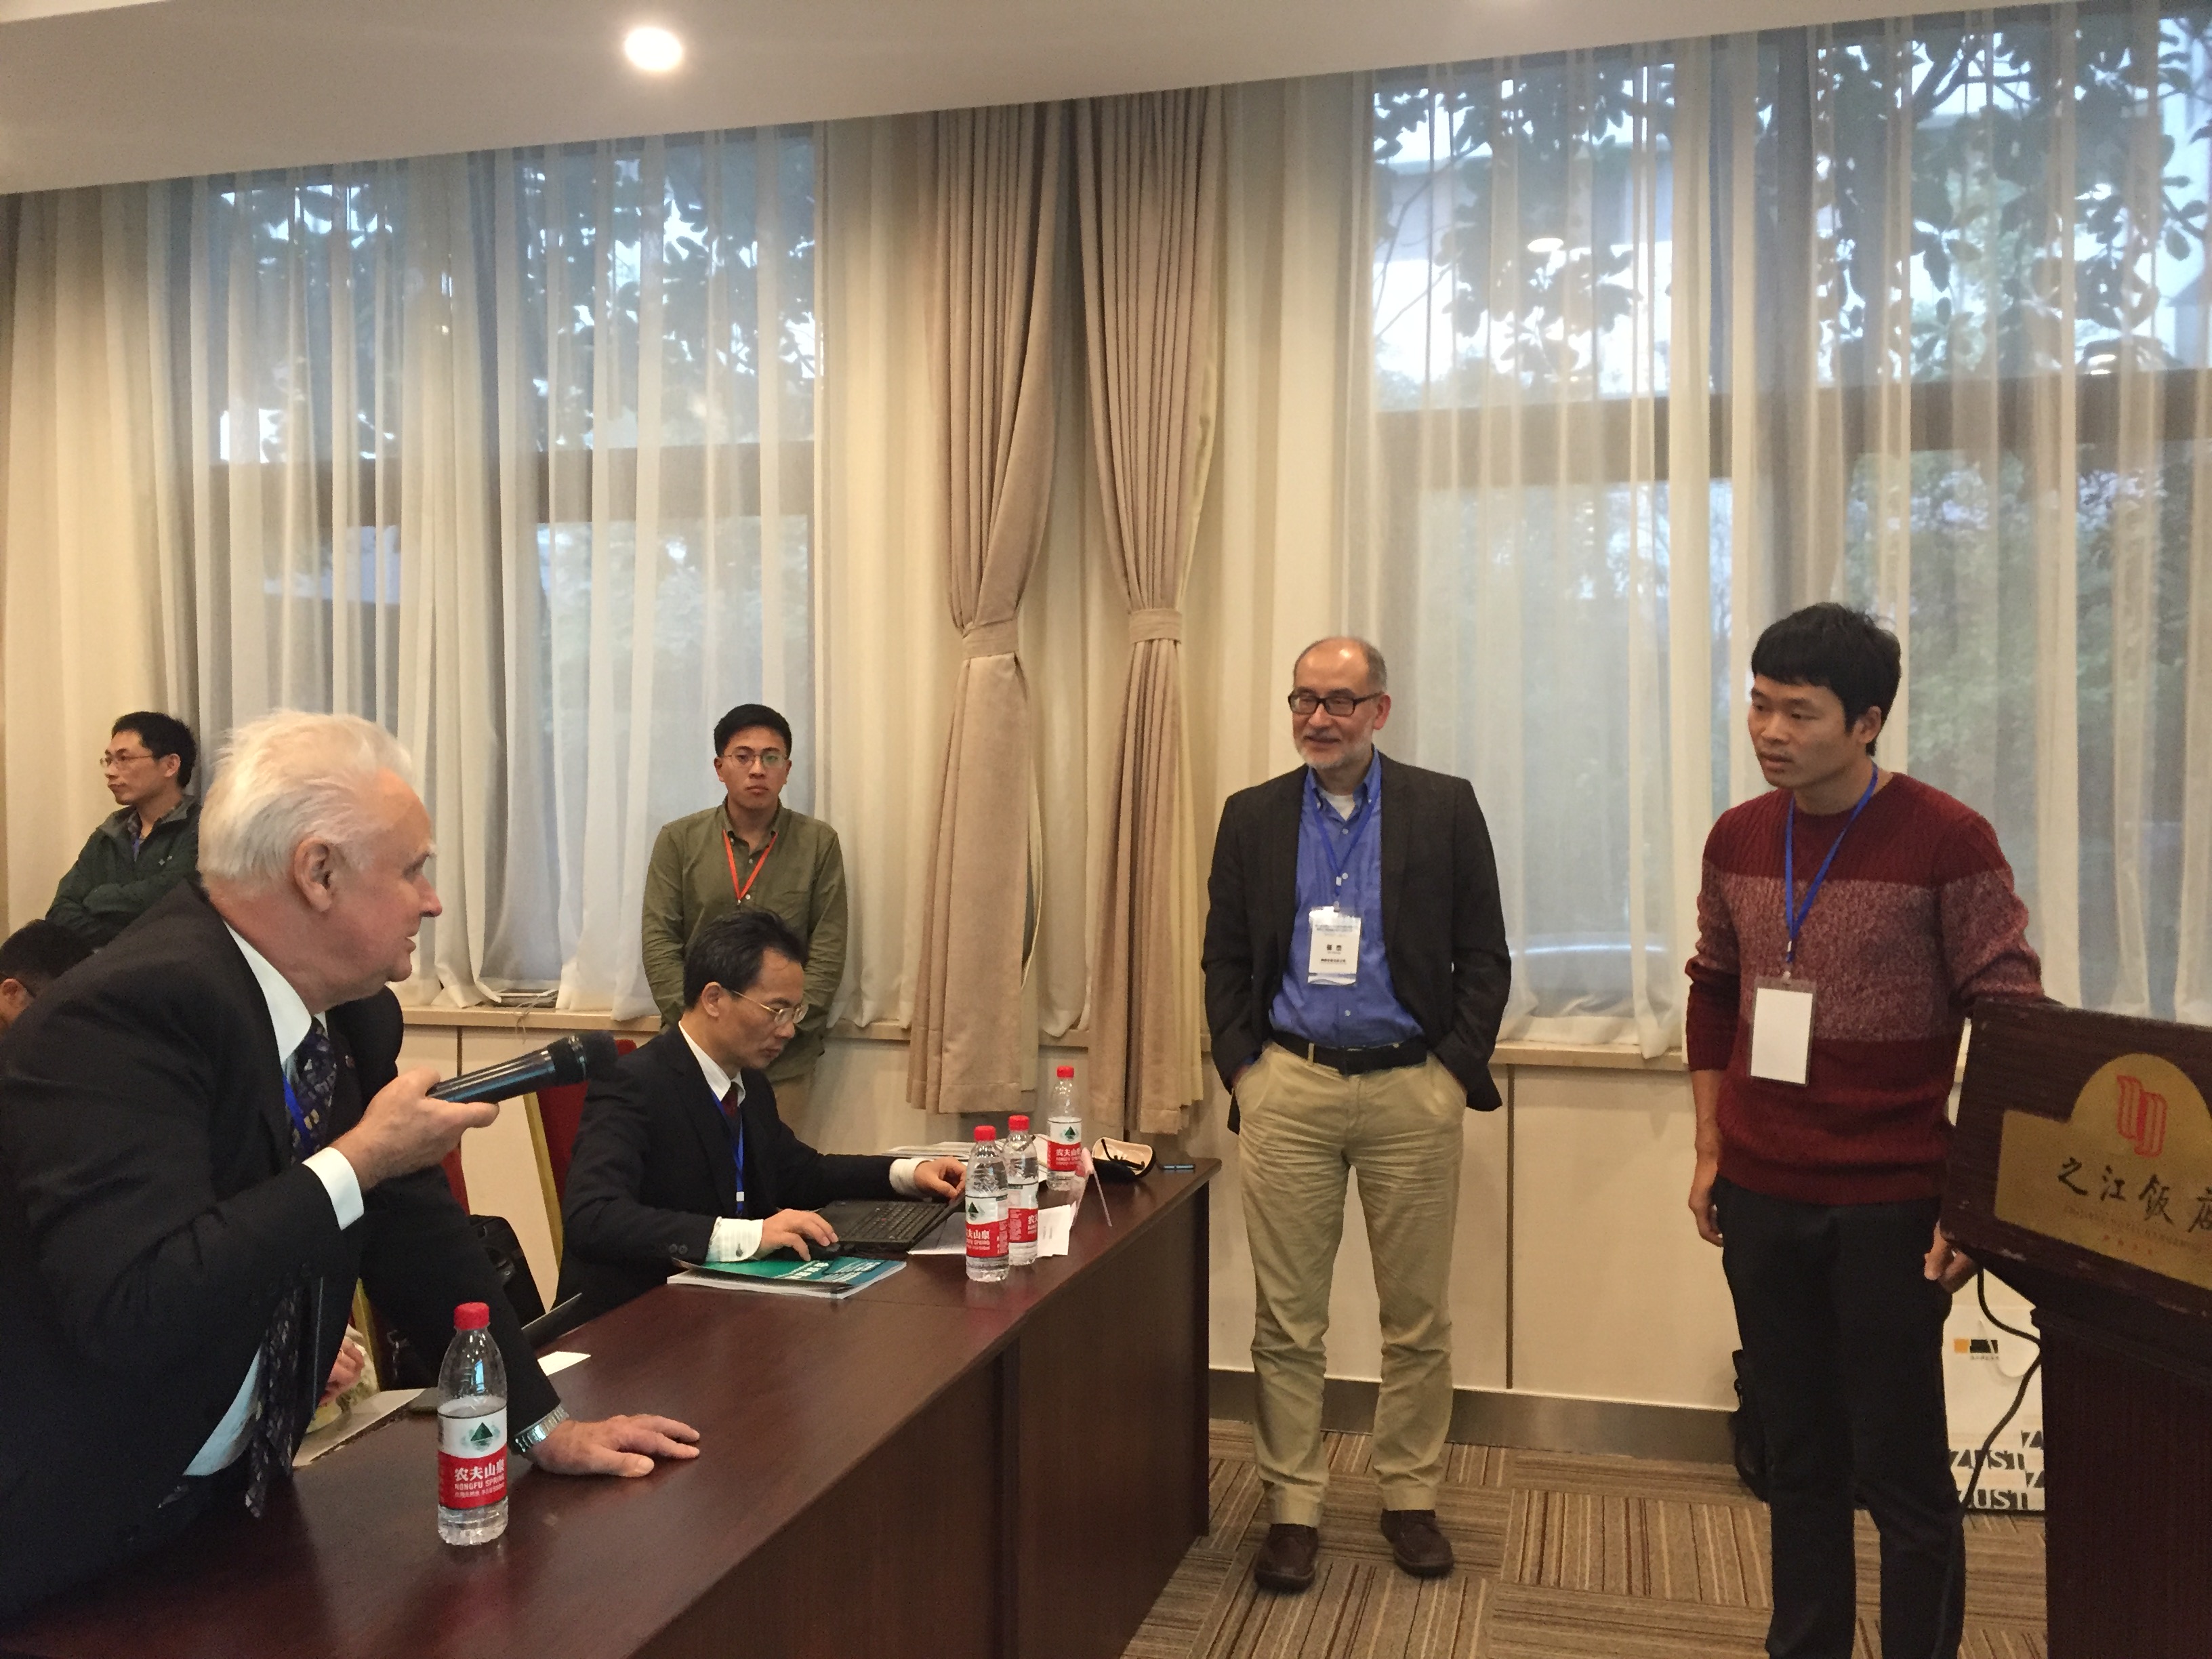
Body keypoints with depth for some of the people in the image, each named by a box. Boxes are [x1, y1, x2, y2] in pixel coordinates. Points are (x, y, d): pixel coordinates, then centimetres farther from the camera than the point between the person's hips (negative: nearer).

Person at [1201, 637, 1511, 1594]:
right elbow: (1224, 962, 10)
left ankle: (1411, 1500, 26)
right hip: (1288, 1090, 1)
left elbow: (1484, 956, 3)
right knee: (1286, 1320, 5)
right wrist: (1242, 1072, 0)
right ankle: (1292, 1508, 19)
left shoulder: (1445, 808, 3)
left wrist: (1457, 1069, -5)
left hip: (1413, 1090, -1)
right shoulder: (1252, 816, 8)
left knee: (1418, 1318, 9)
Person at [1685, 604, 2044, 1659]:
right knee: (1798, 1458, 15)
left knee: (1899, 1470, 4)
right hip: (1761, 1198, 5)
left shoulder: (1948, 841, -11)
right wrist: (1710, 1152, 12)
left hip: (1891, 1207, -4)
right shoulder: (1737, 839, 4)